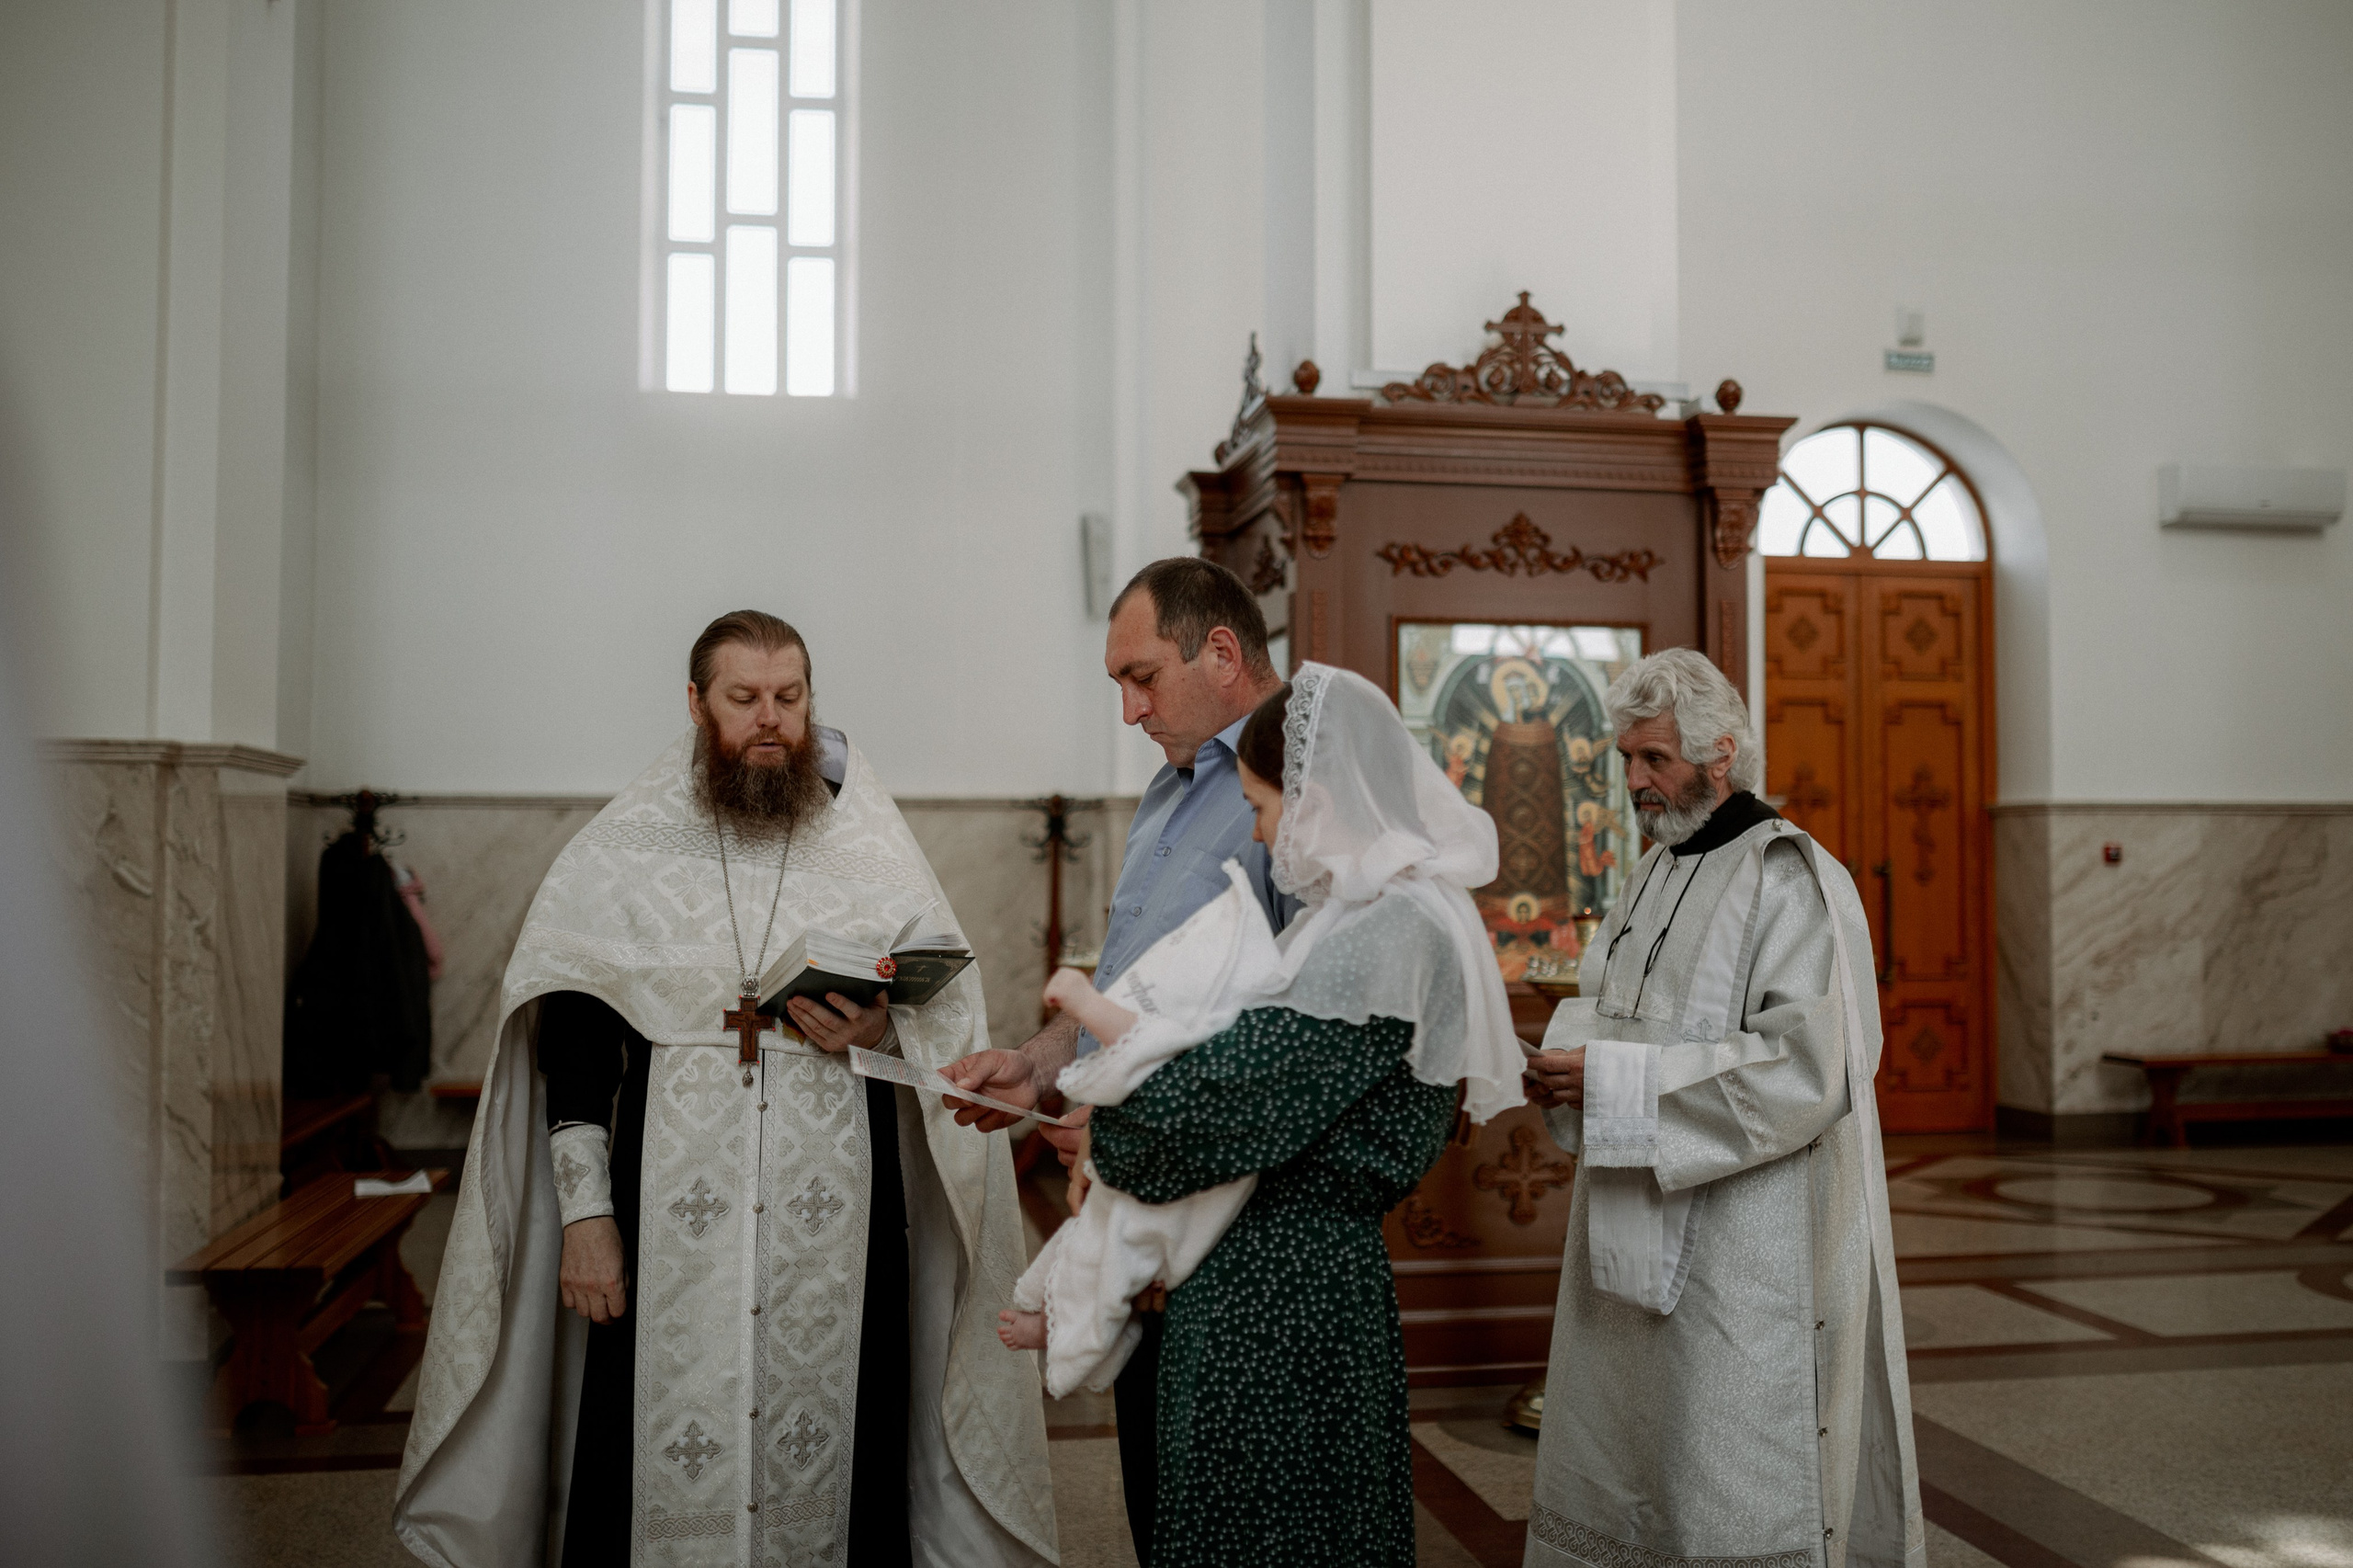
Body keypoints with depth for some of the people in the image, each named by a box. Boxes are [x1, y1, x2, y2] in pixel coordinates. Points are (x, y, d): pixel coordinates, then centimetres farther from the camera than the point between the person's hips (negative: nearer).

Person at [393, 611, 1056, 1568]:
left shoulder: (874, 853, 6)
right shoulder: (622, 853, 5)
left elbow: (952, 1029, 8)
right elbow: (570, 1052, 3)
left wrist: (879, 1033, -13)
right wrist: (584, 1215, -4)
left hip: (834, 1229, 1)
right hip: (670, 1230, 0)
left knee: (831, 1447, 3)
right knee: (665, 1464, 1)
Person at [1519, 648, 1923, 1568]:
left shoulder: (1794, 881, -14)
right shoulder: (1659, 872, 12)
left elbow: (1805, 1070, -22)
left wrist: (1612, 1082, -23)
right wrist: (1566, 1063, -3)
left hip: (1746, 1244, -8)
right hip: (1644, 1232, 8)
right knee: (1618, 1468, 14)